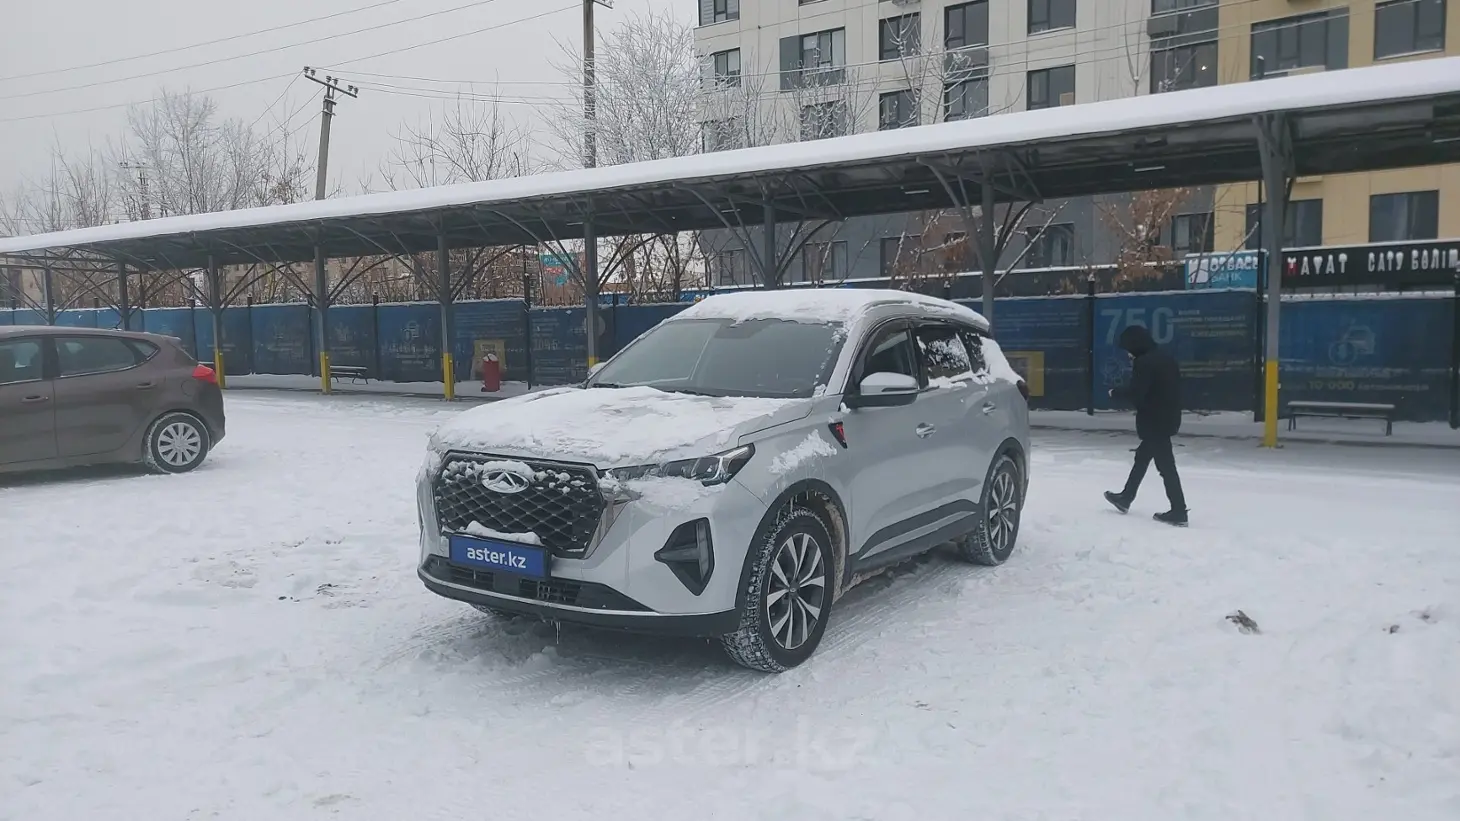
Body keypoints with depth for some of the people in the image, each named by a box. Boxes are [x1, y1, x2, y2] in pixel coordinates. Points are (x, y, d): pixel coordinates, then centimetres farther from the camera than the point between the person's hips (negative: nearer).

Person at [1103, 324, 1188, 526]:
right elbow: (1171, 388, 16)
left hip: (1154, 422, -10)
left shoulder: (1144, 363, -19)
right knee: (1142, 457, 21)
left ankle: (1179, 512, -1)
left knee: (1165, 465, -5)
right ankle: (1125, 498, 34)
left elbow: (1135, 393, -21)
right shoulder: (1165, 358, 11)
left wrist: (1115, 392, -4)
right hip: (1167, 418, 10)